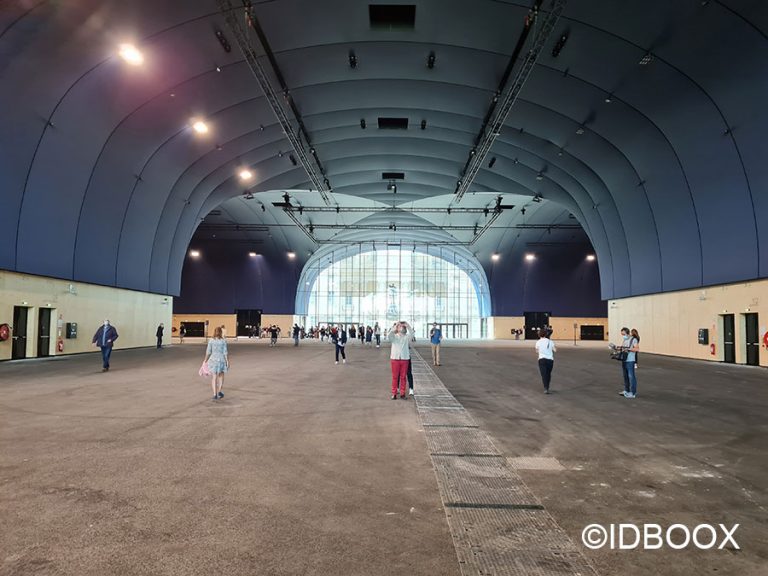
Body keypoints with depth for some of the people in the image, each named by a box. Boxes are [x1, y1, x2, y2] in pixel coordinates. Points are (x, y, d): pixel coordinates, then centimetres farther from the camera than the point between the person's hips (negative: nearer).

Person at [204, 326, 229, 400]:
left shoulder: (211, 341, -3)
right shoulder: (223, 341, -8)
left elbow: (208, 352, -3)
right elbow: (225, 352, -10)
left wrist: (206, 360, 10)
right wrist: (228, 361, -5)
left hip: (213, 360, 1)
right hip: (221, 360, -1)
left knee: (214, 378, 7)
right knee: (221, 376, 19)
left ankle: (215, 394, 3)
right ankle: (219, 391, 13)